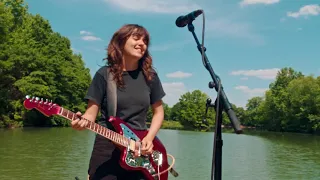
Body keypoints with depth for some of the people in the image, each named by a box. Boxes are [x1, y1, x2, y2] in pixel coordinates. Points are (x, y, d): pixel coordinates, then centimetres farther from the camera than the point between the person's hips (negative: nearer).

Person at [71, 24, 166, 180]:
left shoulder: (150, 76, 5)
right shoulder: (104, 74, -3)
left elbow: (158, 112, 12)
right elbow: (92, 112, -3)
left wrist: (149, 138, -2)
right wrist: (82, 121, -25)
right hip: (107, 147, -3)